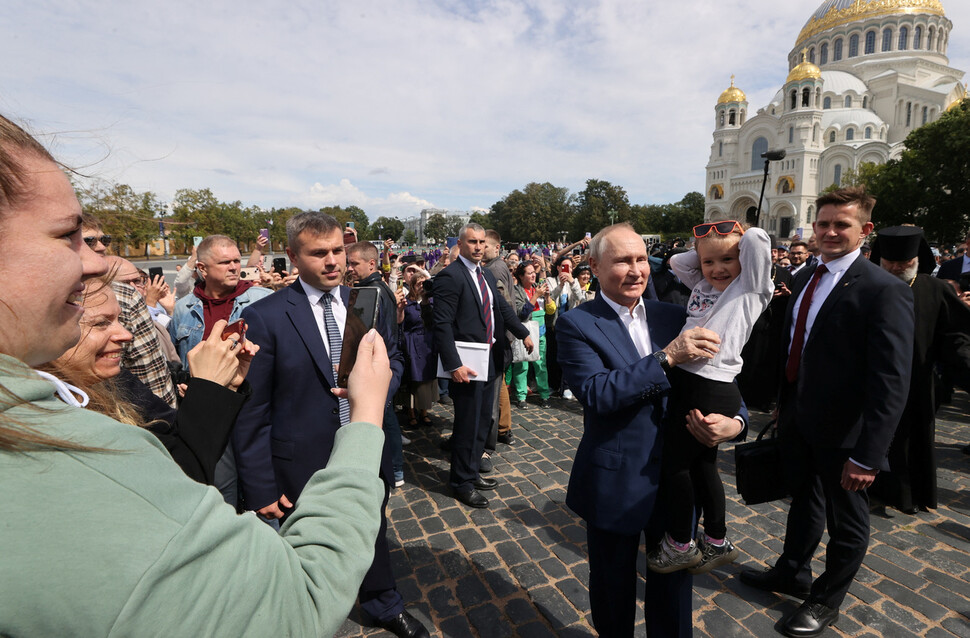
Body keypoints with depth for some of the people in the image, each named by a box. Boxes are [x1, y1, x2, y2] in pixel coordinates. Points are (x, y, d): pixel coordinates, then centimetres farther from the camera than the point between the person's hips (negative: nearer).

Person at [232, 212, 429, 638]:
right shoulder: (264, 317, -16)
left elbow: (393, 359, 9)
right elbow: (251, 411, -13)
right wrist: (260, 490, -11)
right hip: (303, 466, -4)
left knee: (373, 537, 27)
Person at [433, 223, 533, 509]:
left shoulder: (486, 274, 12)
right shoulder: (450, 276, -14)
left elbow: (502, 307, 23)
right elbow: (442, 325, -19)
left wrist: (524, 332, 21)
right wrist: (454, 365, -24)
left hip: (489, 360, 9)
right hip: (467, 365, -8)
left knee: (482, 421, 18)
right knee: (468, 425, 3)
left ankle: (471, 473, 36)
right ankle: (462, 483, 23)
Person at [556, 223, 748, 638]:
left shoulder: (675, 317, 1)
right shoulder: (576, 324, -14)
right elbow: (595, 393, -26)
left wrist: (735, 422, -16)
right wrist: (666, 357, -29)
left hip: (678, 477, 4)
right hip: (614, 483, -3)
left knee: (674, 580, 24)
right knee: (613, 589, 20)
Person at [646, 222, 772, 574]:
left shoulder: (750, 289, -3)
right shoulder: (702, 286, 15)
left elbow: (757, 238, -13)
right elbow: (677, 261, 21)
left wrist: (732, 250, 5)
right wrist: (707, 253, 13)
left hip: (711, 390, -8)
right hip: (686, 383, 8)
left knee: (673, 462, 1)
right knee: (701, 464, 19)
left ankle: (680, 544, 22)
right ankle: (717, 542, 38)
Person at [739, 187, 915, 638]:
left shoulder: (884, 291, -19)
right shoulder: (804, 280, 3)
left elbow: (891, 383, -22)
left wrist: (867, 455, -23)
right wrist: (784, 401, 13)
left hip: (842, 432, -6)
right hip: (798, 419, 6)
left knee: (847, 523, 17)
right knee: (803, 501, 25)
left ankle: (826, 601, 40)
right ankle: (792, 573, 47)